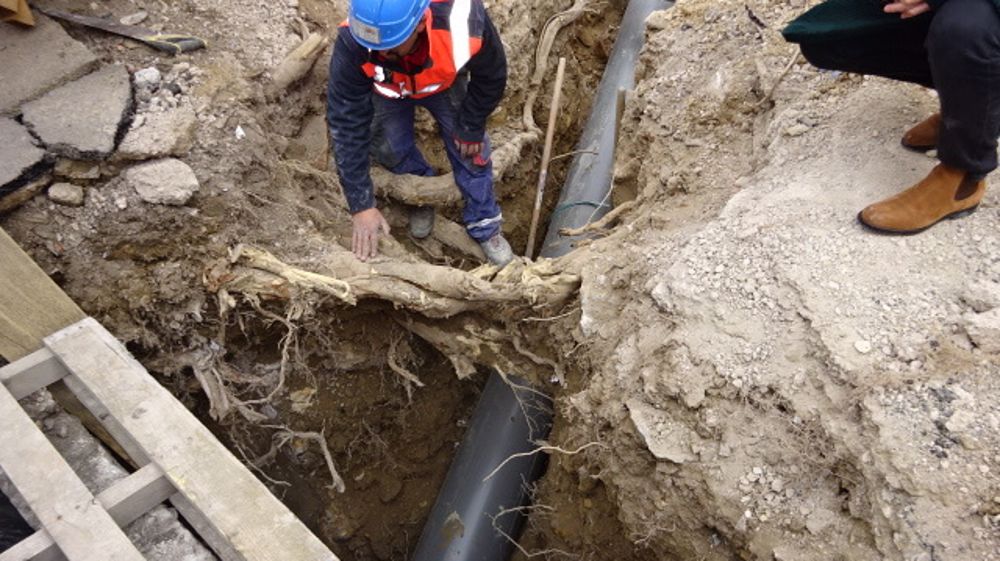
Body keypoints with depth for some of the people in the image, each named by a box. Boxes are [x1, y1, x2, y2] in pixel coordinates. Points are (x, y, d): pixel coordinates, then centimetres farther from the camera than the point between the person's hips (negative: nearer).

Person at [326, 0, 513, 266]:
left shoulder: (462, 23, -45)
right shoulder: (352, 44, -42)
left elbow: (491, 76, -22)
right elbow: (347, 125, -36)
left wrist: (471, 128, -11)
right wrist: (361, 205, -35)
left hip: (445, 82, 0)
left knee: (470, 149, -4)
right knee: (389, 147, -9)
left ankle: (485, 227, 19)